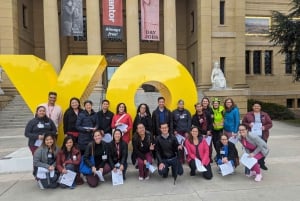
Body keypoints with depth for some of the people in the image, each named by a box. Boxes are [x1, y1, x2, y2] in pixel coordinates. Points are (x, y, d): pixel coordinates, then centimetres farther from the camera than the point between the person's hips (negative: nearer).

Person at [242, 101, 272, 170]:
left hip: (262, 136, 1)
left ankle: (262, 163, 24)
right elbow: (243, 122, 9)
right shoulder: (248, 115, 4)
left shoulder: (265, 115, 6)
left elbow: (270, 124, 6)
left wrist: (265, 127, -12)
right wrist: (248, 125, -11)